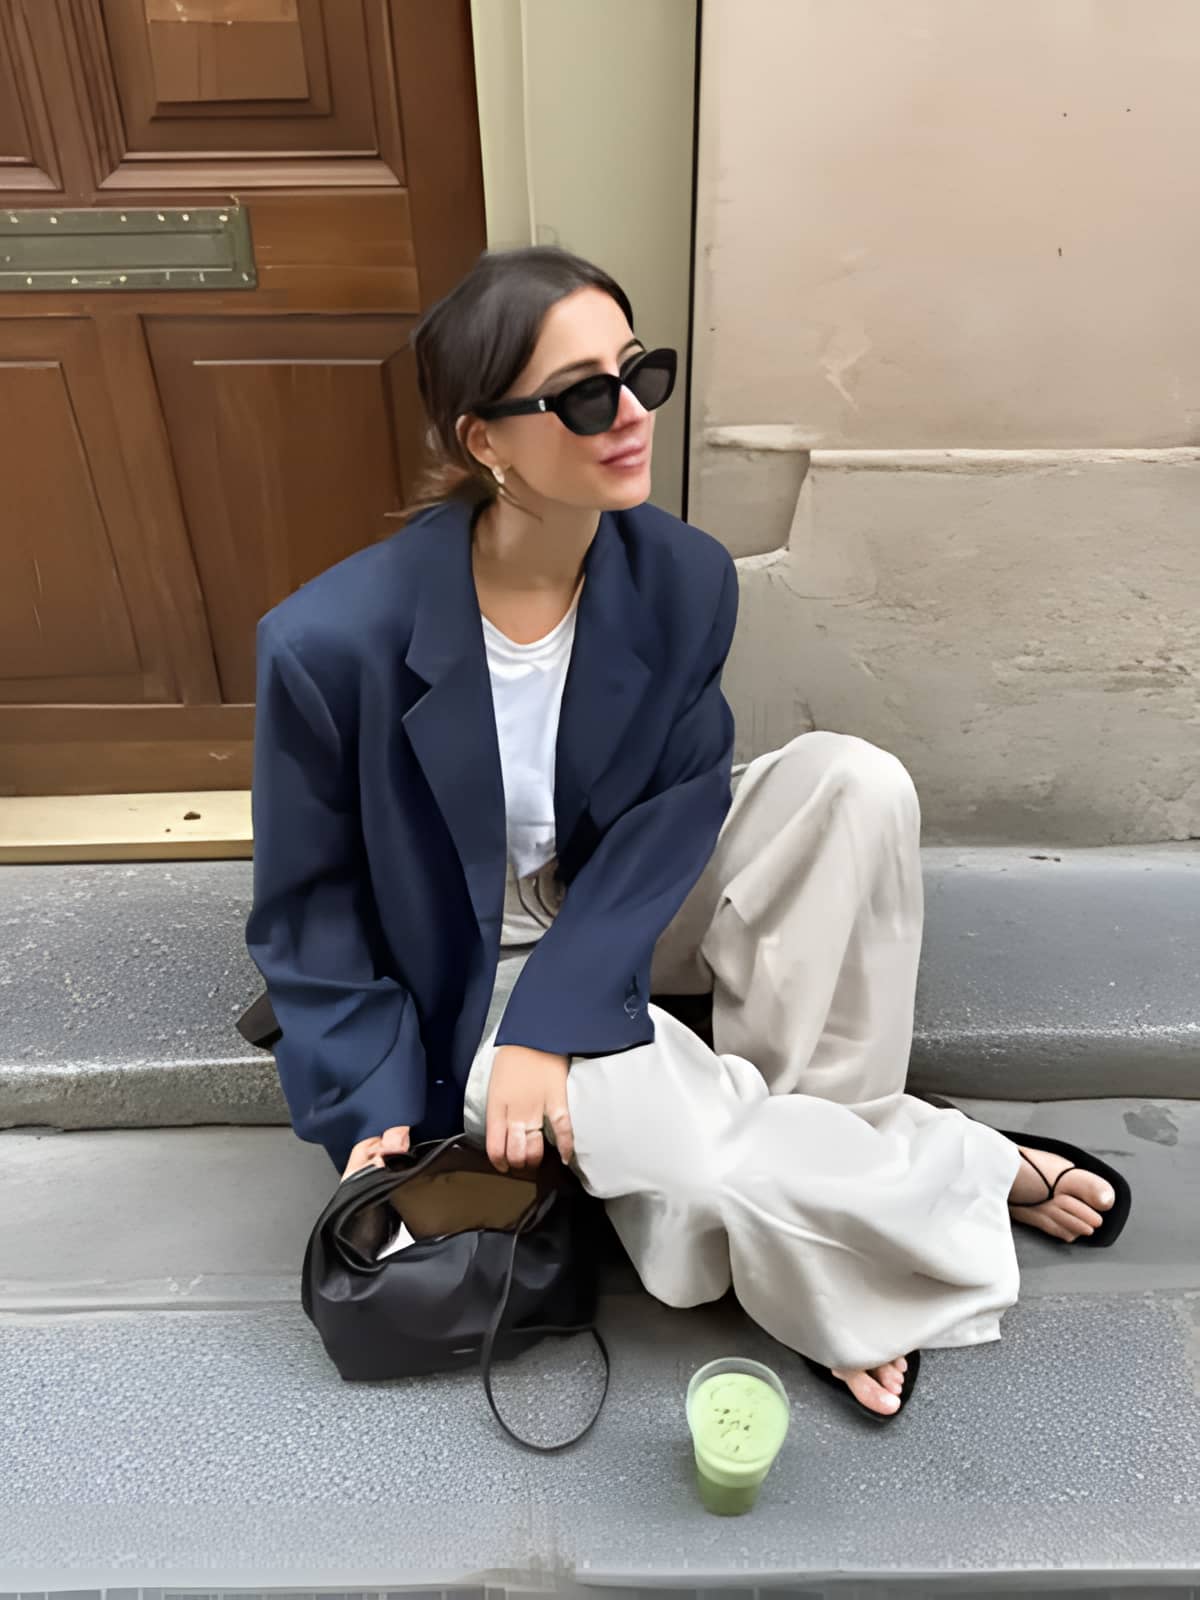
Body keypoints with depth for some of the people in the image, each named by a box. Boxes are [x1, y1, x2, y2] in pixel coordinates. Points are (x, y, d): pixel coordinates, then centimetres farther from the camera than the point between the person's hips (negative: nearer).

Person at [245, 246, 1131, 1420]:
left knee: (852, 782, -21)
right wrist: (374, 1106, -14)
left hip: (614, 913, 4)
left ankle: (824, 1174, -12)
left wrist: (552, 1019, -21)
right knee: (721, 1165, -27)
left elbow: (678, 805, -12)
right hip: (470, 971, -3)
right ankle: (968, 1179, 6)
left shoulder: (685, 577, -16)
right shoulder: (333, 641, -26)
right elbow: (306, 902, -12)